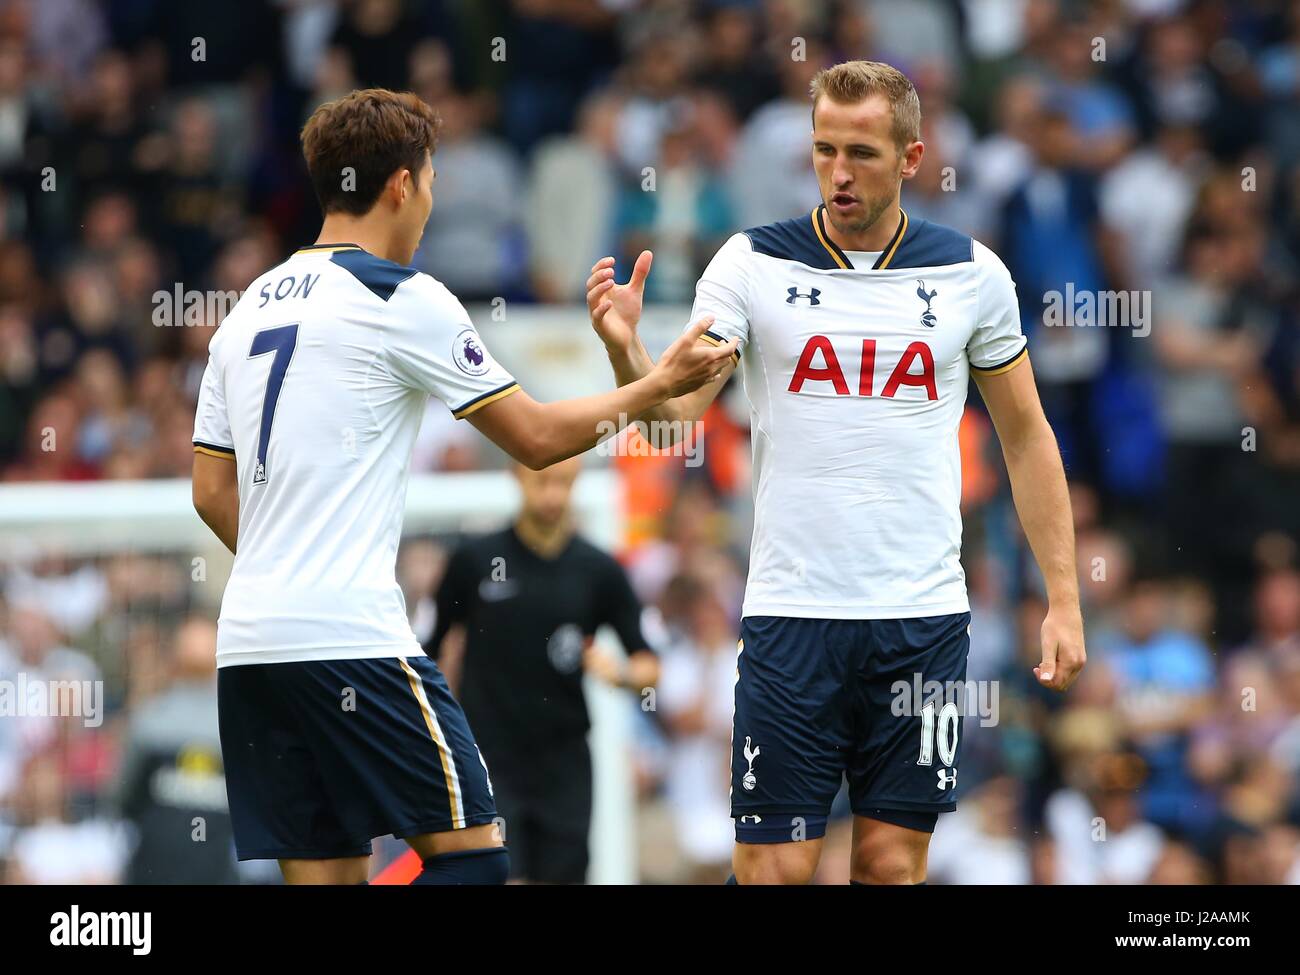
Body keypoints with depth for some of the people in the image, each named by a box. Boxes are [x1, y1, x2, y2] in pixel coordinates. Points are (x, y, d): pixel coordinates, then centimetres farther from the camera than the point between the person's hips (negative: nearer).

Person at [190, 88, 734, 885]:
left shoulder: (253, 305, 16)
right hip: (352, 636, -8)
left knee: (327, 873, 7)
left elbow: (212, 492, 18)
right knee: (469, 849, -2)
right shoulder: (401, 301, -5)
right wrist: (656, 386, 13)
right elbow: (536, 437, 1)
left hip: (247, 640, 8)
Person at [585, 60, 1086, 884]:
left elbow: (1026, 438, 11)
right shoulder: (753, 265, 0)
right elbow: (674, 414, -6)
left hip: (924, 620, 1)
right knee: (774, 865, -4)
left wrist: (1064, 598, 6)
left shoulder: (971, 274, 3)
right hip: (791, 616, -1)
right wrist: (625, 351, -28)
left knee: (893, 862, 3)